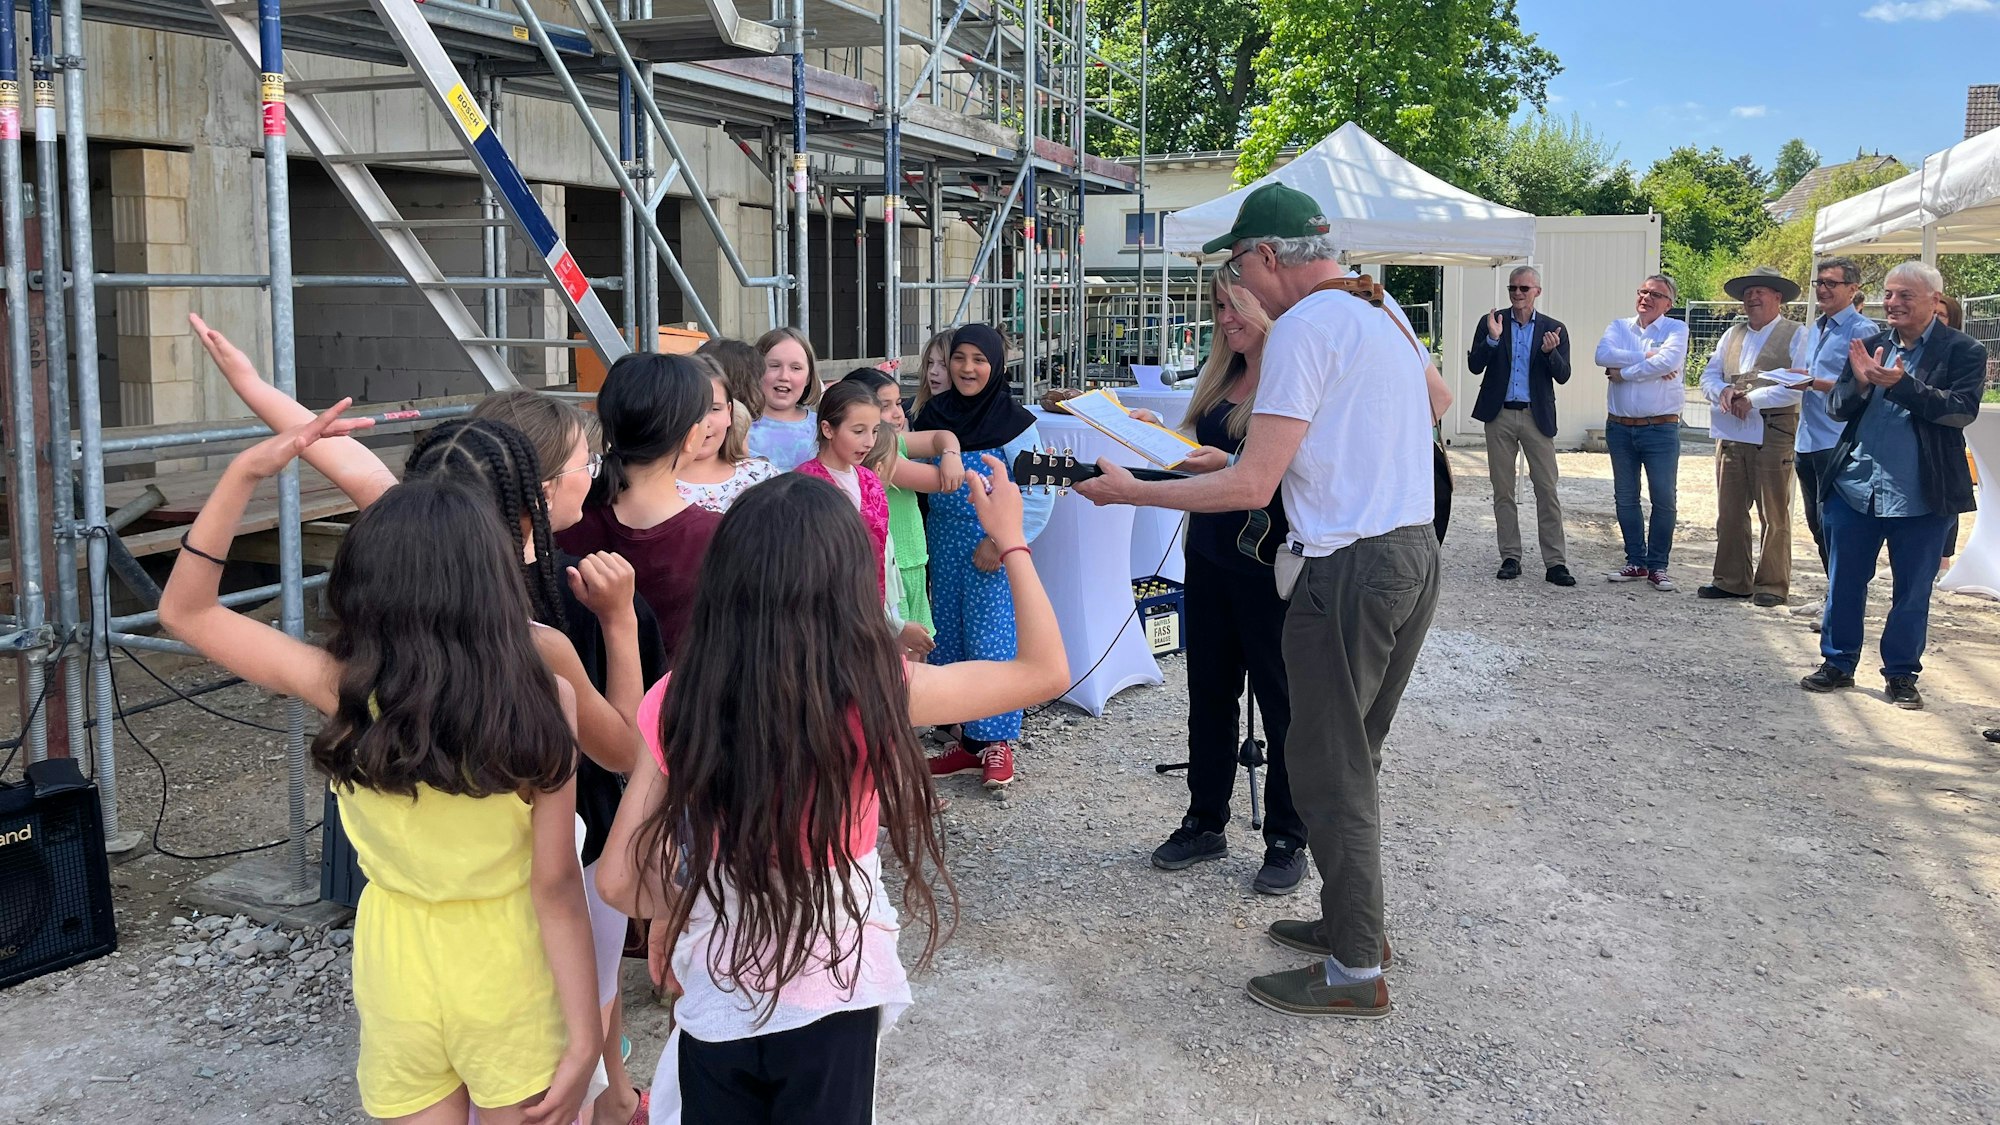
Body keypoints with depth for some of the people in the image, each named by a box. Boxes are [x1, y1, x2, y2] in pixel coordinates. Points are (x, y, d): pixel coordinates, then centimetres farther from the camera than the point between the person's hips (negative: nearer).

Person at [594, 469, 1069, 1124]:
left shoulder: (681, 702, -14)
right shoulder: (874, 692, -19)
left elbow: (621, 880, -8)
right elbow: (1046, 671, -7)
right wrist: (1011, 541, 3)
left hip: (715, 1005, 1)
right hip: (832, 1000, -1)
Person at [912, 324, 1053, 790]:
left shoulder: (1014, 422, -8)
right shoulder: (933, 414, 6)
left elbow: (1038, 496, -9)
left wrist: (1002, 542, -14)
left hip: (993, 552, -5)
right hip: (944, 547, 5)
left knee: (991, 641, -5)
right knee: (949, 641, 7)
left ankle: (997, 743, 7)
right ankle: (966, 739, 18)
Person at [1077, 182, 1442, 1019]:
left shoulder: (1304, 328, -15)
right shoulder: (1387, 311, 12)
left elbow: (1251, 485, -19)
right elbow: (1436, 399, 31)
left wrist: (1129, 490, -11)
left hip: (1348, 570, -9)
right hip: (1414, 552, 10)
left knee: (1329, 770, 0)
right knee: (1351, 757, 20)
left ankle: (1355, 970, 9)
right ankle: (1352, 920, 32)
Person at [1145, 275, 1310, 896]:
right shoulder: (1220, 375, 11)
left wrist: (1229, 464, -28)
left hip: (1269, 564, -8)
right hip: (1210, 558, 8)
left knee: (1280, 700, 5)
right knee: (1209, 691, 15)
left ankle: (1287, 840, 18)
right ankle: (1206, 822, 29)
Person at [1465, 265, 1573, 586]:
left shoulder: (1553, 329, 5)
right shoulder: (1490, 323, 5)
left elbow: (1563, 376, -1)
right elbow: (1475, 366, -3)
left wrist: (1551, 352, -19)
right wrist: (1492, 338, -18)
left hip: (1537, 417, -1)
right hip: (1499, 415, 1)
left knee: (1548, 490, -4)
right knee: (1503, 491, 6)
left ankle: (1555, 562, -1)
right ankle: (1510, 557, 14)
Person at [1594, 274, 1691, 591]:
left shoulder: (1676, 329, 0)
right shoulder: (1619, 327, 10)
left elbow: (1668, 361, -20)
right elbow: (1603, 355, -10)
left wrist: (1623, 372, -11)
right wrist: (1645, 358, -15)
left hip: (1661, 428, -4)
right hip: (1620, 427, 4)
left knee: (1663, 499, -4)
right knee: (1625, 498, 9)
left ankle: (1657, 565, 6)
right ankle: (1636, 561, 19)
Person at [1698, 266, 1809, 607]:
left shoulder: (1796, 335, 0)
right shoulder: (1733, 334, 18)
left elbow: (1796, 386, -12)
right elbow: (1708, 376, 13)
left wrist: (1752, 399, -17)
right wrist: (1723, 391, -8)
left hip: (1773, 435, -6)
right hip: (1730, 435, 6)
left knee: (1774, 515, 0)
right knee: (1730, 512, 9)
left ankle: (1772, 585, 7)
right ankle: (1731, 581, 17)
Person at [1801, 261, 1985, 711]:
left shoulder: (1963, 351, -4)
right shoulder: (1870, 346, 6)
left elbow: (1962, 410, -17)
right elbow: (1837, 409, 4)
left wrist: (1901, 384, -27)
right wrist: (1861, 383, -17)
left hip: (1921, 498, -3)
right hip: (1855, 488, 3)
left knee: (1912, 592, 8)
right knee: (1844, 584, 11)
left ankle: (1902, 675, 22)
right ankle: (1837, 664, 25)